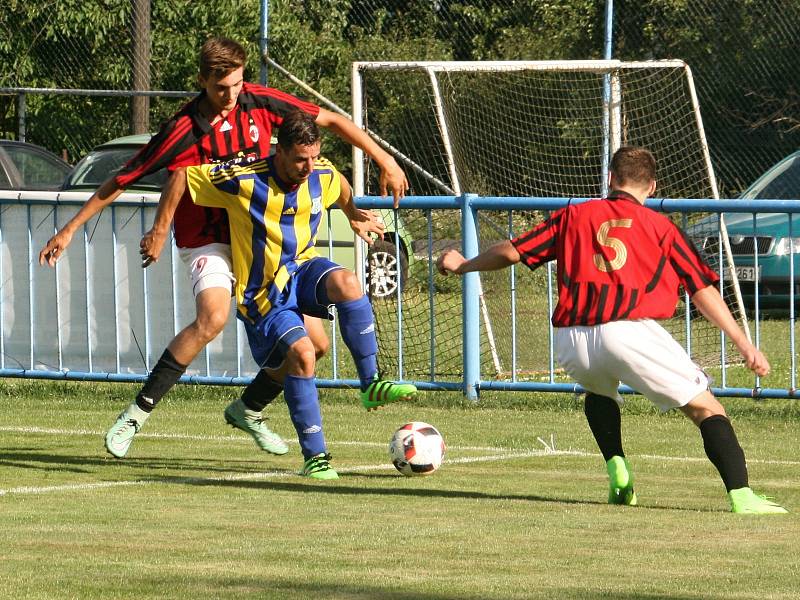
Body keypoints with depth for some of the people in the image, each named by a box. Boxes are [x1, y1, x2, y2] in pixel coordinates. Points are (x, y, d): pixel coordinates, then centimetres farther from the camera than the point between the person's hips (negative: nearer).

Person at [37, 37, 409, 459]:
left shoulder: (258, 103, -7)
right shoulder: (185, 131, -19)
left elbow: (329, 120, 4)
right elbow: (120, 181, -11)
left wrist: (384, 160, 0)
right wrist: (69, 230, -9)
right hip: (209, 241, -5)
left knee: (314, 342, 0)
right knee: (212, 317, -35)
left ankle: (249, 411, 24)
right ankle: (137, 414, -27)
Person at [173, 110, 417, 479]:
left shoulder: (323, 175, -5)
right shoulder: (243, 182, -21)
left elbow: (341, 187, 22)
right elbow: (180, 177, -12)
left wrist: (353, 216, 29)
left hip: (301, 269, 4)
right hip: (262, 294, -4)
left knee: (346, 282, -32)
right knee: (301, 352, -27)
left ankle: (371, 385, -20)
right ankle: (315, 456, -17)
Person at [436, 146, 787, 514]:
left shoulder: (573, 216, 19)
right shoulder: (660, 226, 14)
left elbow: (512, 252, 20)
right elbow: (702, 290, 9)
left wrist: (464, 265, 38)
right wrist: (743, 344, 11)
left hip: (571, 342, 3)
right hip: (630, 330, -3)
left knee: (599, 391, 37)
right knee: (706, 409, 0)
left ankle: (617, 472, 18)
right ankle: (741, 496, -19)